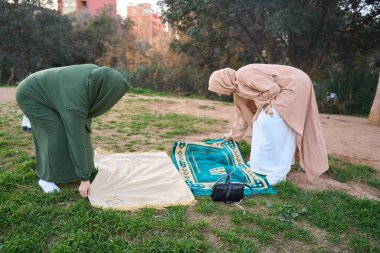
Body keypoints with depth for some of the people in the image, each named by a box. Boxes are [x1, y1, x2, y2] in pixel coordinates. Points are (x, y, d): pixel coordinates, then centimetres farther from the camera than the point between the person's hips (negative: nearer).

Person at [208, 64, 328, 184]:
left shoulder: (243, 75, -21)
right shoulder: (238, 90, 8)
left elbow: (272, 89, -24)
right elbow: (243, 113, 21)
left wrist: (260, 102, -8)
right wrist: (233, 133, 31)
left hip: (294, 85, -9)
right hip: (284, 88, 9)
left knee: (268, 120, -16)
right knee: (261, 120, 8)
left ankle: (278, 171, -8)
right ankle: (265, 161, 20)